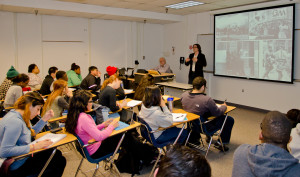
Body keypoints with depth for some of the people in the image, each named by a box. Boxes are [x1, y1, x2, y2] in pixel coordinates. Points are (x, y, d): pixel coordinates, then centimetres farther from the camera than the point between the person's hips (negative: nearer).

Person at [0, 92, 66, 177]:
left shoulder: (19, 115, 3)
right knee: (60, 161, -5)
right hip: (18, 166, -10)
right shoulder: (15, 121, -29)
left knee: (57, 154, 18)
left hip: (24, 156, 10)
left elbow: (32, 132, 18)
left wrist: (44, 119, 5)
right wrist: (33, 147, -29)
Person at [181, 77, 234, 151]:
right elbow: (217, 113, -15)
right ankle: (220, 143, 16)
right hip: (204, 127, -7)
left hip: (191, 125, 7)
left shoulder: (184, 95, -11)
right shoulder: (207, 100, -29)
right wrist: (224, 106, 8)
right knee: (230, 120, 8)